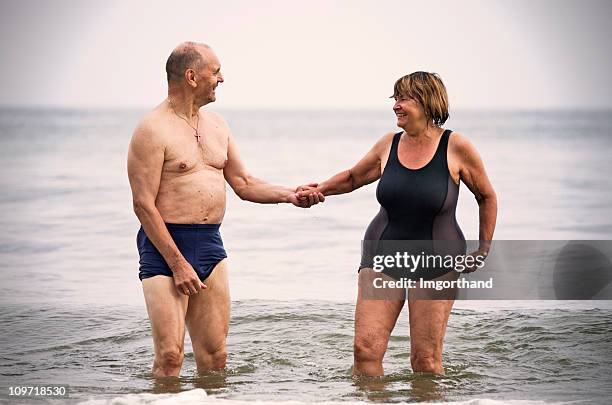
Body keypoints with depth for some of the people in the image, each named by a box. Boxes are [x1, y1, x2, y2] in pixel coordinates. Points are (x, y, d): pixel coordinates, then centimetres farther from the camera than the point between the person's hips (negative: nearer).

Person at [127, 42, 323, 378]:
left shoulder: (216, 125, 15)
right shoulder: (154, 130, -10)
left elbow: (244, 184, 22)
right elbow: (143, 204, -14)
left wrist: (289, 195, 6)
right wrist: (177, 263, -18)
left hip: (211, 245, 7)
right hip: (165, 246, -7)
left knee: (214, 357, 8)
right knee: (169, 356, -12)